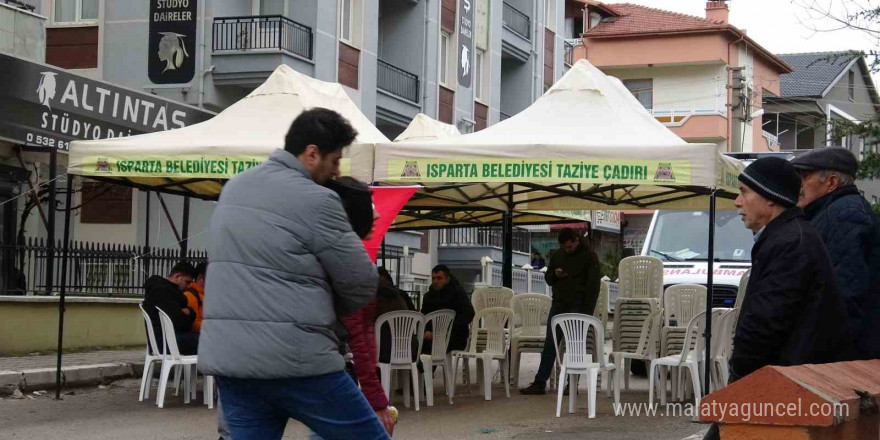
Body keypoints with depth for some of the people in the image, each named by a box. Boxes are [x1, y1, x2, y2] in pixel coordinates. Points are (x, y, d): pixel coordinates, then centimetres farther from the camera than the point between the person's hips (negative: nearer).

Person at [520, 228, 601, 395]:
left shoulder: (589, 256, -3)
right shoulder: (557, 255, 13)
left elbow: (593, 286, -6)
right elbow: (548, 278, 22)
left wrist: (587, 311, -14)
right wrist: (555, 275, -3)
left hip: (578, 306, -5)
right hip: (558, 304, 5)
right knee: (549, 344, 1)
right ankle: (539, 383, 2)